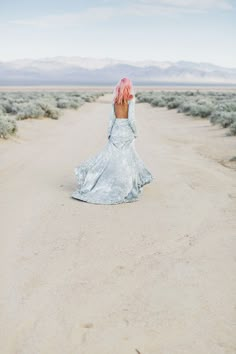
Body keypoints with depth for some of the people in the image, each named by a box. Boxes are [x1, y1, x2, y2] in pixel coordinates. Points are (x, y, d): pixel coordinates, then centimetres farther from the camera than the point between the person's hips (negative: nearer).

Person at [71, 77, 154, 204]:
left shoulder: (115, 101, 3)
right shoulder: (130, 100, -9)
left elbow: (111, 118, 2)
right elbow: (131, 119, -13)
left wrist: (109, 133, 9)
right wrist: (135, 132, 0)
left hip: (116, 131, 4)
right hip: (126, 131, -4)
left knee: (108, 155, 11)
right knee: (125, 160, 3)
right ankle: (122, 190, 8)